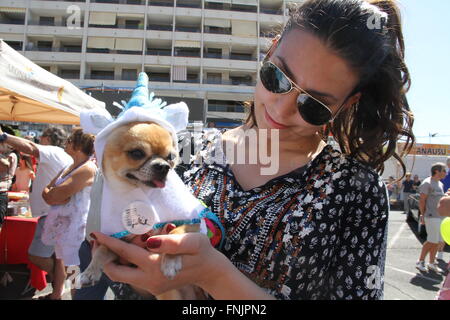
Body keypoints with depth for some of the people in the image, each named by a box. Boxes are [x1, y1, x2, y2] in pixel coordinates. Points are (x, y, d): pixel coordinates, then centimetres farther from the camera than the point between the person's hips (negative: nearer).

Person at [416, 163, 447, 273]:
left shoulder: (440, 184, 16)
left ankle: (432, 263, 21)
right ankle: (420, 262, 8)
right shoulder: (427, 183, -10)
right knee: (432, 241, -6)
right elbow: (422, 201, -12)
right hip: (432, 216, -9)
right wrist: (423, 215, -13)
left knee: (437, 241, 11)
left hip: (441, 216, 9)